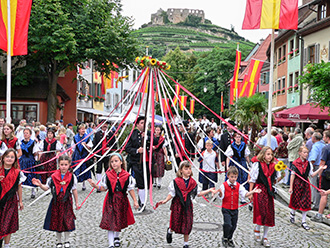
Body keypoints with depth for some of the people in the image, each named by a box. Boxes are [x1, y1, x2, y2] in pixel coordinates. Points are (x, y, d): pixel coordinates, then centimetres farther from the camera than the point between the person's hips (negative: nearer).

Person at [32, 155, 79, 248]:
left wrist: (76, 203, 9)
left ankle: (66, 240, 27)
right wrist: (40, 185, -21)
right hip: (56, 201, 1)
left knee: (67, 221, 3)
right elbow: (46, 187, -1)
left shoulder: (72, 177, -4)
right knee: (57, 221, 9)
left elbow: (74, 190, 4)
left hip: (67, 201, -1)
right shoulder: (54, 176, -4)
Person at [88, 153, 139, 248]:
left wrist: (135, 201, -1)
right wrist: (95, 186, -12)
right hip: (110, 200, -1)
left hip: (122, 200, 1)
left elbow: (131, 189, 1)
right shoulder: (107, 175, -4)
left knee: (120, 220, 14)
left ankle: (116, 237, 43)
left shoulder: (127, 176, -5)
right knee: (110, 222, -2)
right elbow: (104, 188, 4)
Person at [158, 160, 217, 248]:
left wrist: (209, 190, 6)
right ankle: (170, 231, 40)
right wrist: (165, 200, -18)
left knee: (187, 225, 6)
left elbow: (198, 193, 10)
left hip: (187, 205, 3)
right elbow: (172, 194, -4)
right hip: (177, 205, -3)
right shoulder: (176, 181, -8)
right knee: (176, 224, 2)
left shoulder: (193, 182, 2)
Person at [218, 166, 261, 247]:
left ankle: (230, 239, 35)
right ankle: (225, 238, 10)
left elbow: (245, 194, -5)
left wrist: (252, 192, -19)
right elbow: (221, 197, -13)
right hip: (226, 209, -4)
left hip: (235, 209, 4)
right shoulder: (224, 185, -9)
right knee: (227, 224, -16)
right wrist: (220, 193, -34)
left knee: (233, 225, 12)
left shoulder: (239, 186, 2)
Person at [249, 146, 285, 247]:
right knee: (262, 211, -10)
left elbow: (274, 180, 15)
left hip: (269, 191, 5)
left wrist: (281, 176, -4)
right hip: (259, 190, -5)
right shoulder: (257, 164, -5)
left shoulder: (273, 166, 8)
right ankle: (257, 229, 20)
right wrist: (251, 192, -6)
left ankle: (265, 237, 17)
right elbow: (252, 179, -4)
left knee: (269, 213, 5)